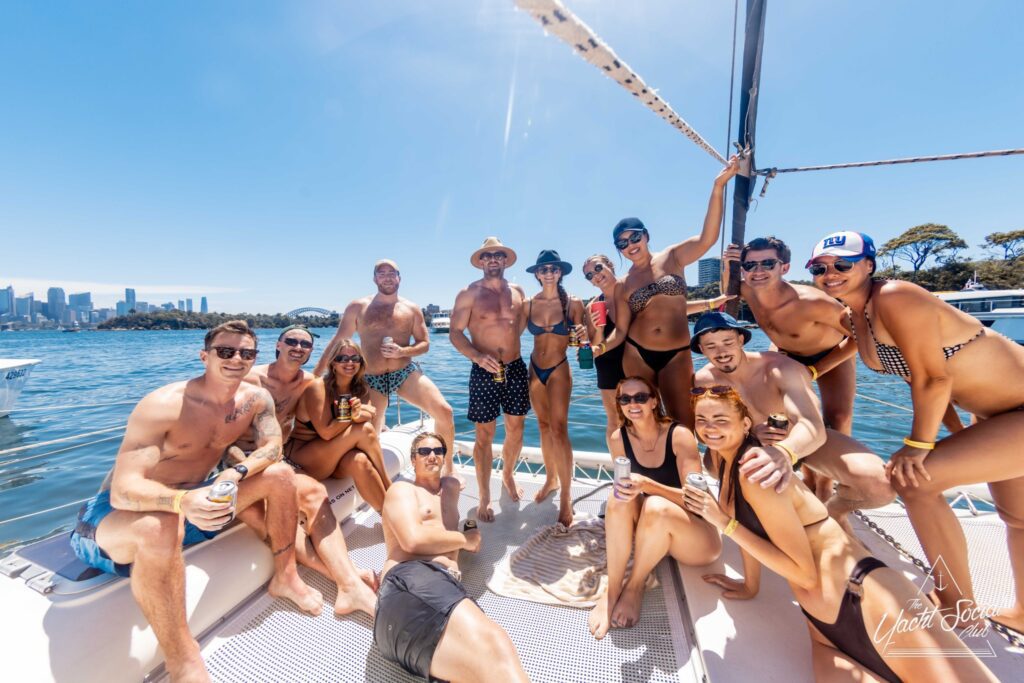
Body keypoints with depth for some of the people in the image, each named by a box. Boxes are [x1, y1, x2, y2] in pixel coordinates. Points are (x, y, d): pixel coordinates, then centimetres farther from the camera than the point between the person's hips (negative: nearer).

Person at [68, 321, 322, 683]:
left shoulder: (256, 398, -10)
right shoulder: (163, 405, -28)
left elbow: (272, 447, -5)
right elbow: (123, 490, -32)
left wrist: (237, 472, -26)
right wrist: (182, 502, -51)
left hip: (195, 499, 6)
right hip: (124, 510, -6)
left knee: (280, 475, -9)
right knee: (160, 526, -41)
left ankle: (284, 577, 8)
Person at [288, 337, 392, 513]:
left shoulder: (361, 389, 3)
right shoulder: (317, 386, -15)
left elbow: (370, 419, -10)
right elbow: (326, 432, -22)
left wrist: (359, 414, -31)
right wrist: (358, 415, -15)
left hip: (336, 461, 4)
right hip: (303, 458, -4)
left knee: (359, 461, -33)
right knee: (364, 430, -27)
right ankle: (388, 487, -18)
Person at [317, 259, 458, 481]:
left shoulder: (411, 309, 8)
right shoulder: (358, 307, 6)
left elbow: (424, 343, 7)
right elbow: (338, 343, 7)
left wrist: (402, 351, -14)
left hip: (406, 372, 0)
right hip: (372, 380, 0)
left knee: (444, 411, -15)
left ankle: (449, 469, 5)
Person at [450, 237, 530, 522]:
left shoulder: (517, 291, 8)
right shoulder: (469, 293, -4)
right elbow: (455, 333, -8)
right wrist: (478, 356, -23)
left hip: (516, 368, 4)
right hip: (484, 372, -4)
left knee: (516, 428, 13)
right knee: (485, 435, 2)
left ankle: (508, 475, 40)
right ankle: (485, 497, 20)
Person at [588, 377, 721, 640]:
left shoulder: (679, 435, -19)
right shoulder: (619, 439, -8)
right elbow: (625, 483, 3)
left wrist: (647, 484, -38)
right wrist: (623, 489, -21)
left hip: (697, 539, -3)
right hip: (651, 532, 3)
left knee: (656, 507, -35)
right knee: (619, 497, -27)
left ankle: (635, 586, -8)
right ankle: (612, 591, -17)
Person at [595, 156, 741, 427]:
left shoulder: (672, 257, 4)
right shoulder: (622, 285, 6)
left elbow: (707, 239, -15)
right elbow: (621, 330, 5)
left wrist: (718, 186, -23)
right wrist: (600, 346, -12)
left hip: (677, 356, -1)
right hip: (636, 355, 1)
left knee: (684, 424, -1)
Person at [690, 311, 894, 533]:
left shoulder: (781, 369, -29)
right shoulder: (703, 380, -21)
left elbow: (813, 426, -42)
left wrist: (785, 452, -66)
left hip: (806, 440, -2)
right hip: (757, 447, 2)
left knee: (880, 483, -27)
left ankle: (834, 510, 10)